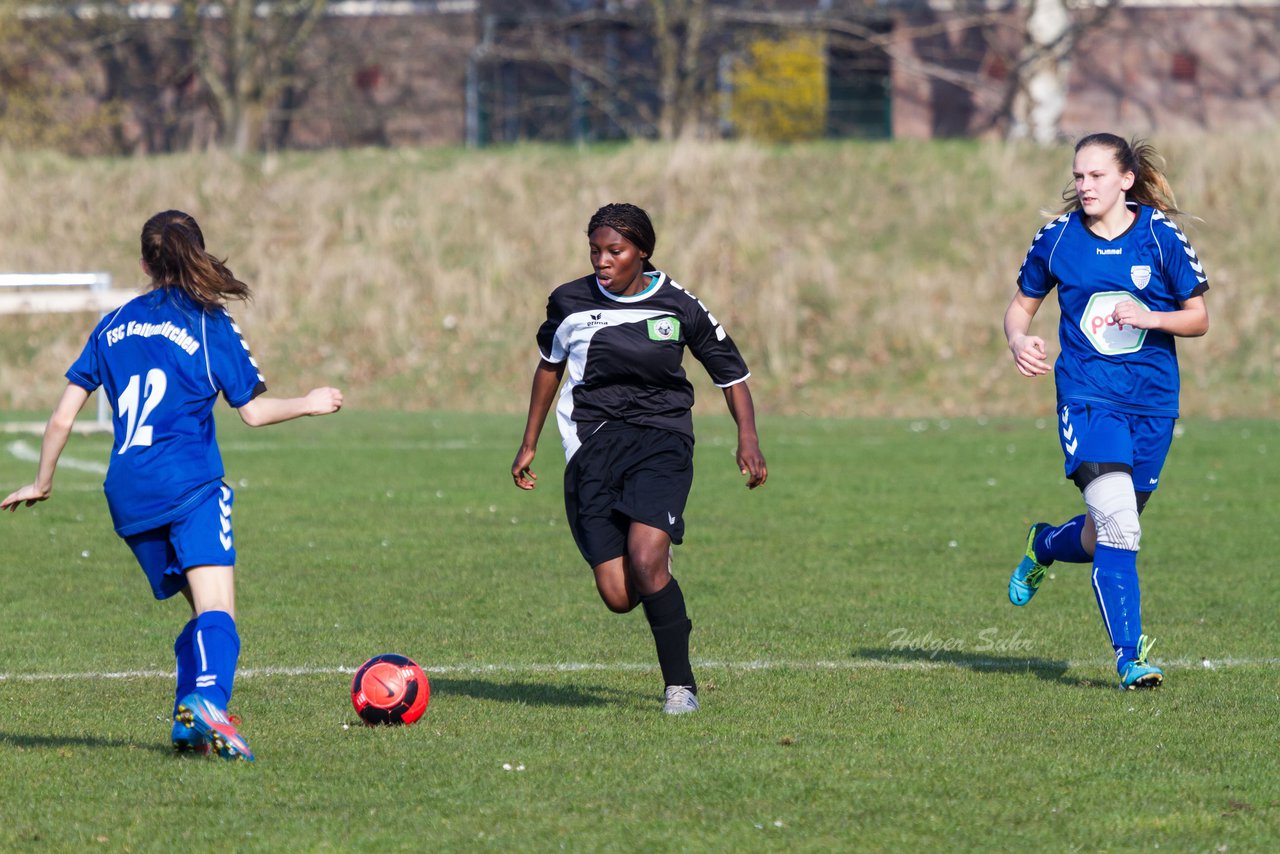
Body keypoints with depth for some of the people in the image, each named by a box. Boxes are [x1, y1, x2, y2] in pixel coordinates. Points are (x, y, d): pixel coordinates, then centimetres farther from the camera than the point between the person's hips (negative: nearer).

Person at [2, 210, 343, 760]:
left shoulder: (113, 326, 18)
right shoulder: (209, 323, 5)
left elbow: (62, 418, 17)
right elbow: (254, 411, 7)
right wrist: (310, 404, 24)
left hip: (126, 493, 5)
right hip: (188, 483, -5)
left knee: (204, 609, 16)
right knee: (216, 607, -17)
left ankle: (189, 722, 3)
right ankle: (207, 699, -43)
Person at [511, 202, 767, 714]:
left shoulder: (678, 307, 0)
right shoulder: (570, 303, 4)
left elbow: (732, 373, 9)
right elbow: (550, 365, 22)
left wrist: (748, 440, -6)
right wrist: (529, 445, 25)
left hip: (661, 439, -2)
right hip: (593, 443, 2)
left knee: (645, 558, -26)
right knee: (618, 597, -10)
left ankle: (680, 684, -11)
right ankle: (660, 580, 30)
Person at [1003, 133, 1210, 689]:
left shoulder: (1161, 236, -4)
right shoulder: (1057, 238, -1)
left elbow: (1198, 318, 1)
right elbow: (1021, 305, 12)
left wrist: (1150, 318, -18)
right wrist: (1019, 341, -10)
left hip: (1152, 401, 2)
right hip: (1087, 397, -2)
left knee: (1105, 538, 10)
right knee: (1117, 524, -21)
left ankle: (1044, 546, 46)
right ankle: (1129, 657, -15)